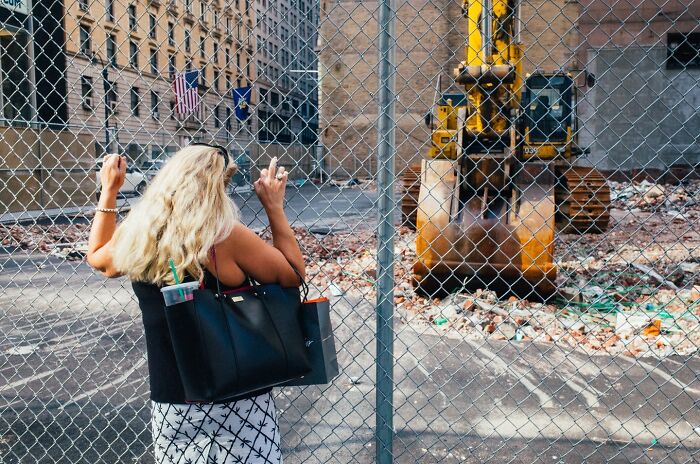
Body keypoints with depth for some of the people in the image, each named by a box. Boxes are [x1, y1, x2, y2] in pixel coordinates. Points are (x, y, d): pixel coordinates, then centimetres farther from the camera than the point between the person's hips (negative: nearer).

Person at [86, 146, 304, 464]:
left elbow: (97, 258, 20)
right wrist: (274, 207, -2)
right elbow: (293, 276, -7)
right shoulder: (225, 236, -19)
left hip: (170, 402, 5)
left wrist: (109, 190, 24)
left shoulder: (136, 236, -4)